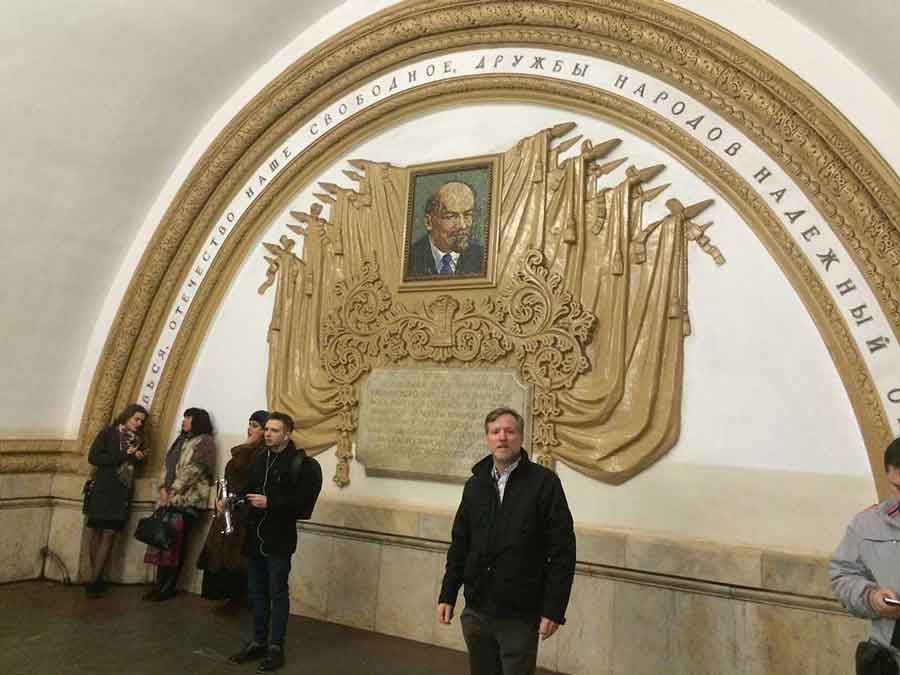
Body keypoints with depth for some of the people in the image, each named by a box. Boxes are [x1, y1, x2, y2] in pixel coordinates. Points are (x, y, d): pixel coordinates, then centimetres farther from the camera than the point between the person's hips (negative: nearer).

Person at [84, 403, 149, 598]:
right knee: (97, 532, 1)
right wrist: (124, 455, -13)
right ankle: (96, 579, 7)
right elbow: (93, 457, -10)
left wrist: (140, 458, 0)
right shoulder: (109, 432, 0)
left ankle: (94, 580, -3)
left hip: (123, 492, 3)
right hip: (102, 489, -3)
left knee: (109, 534, -4)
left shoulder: (139, 439, 13)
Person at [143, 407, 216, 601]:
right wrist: (163, 488, 0)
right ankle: (159, 584, 16)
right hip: (168, 499, 7)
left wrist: (173, 492, -13)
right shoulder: (181, 440, 21)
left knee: (176, 543, -4)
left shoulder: (205, 441, -5)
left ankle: (169, 587, 6)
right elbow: (167, 464, 15)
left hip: (187, 500, -7)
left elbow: (193, 470, -13)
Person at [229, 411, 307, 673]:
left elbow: (301, 499, -19)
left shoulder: (297, 461, -13)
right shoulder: (259, 457, 8)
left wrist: (269, 502, -24)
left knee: (277, 593, 3)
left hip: (279, 538, -7)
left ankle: (276, 647, 15)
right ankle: (259, 641, 29)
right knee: (256, 591, 16)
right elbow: (250, 487, 17)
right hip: (255, 535, 7)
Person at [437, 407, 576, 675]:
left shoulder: (544, 482, -10)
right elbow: (459, 545, 10)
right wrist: (447, 596, 8)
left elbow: (562, 552, -11)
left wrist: (553, 610, -12)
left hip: (520, 616, -4)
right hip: (475, 611, 5)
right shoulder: (475, 484, 5)